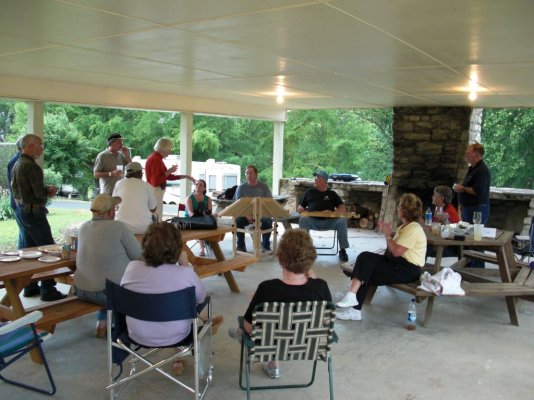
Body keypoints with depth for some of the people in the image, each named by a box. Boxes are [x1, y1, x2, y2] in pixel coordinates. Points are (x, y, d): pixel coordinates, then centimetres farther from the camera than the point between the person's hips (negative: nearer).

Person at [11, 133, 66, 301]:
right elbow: (40, 193, -23)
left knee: (27, 249, 15)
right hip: (33, 211, -10)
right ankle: (48, 290, -1)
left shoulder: (17, 164, 11)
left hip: (20, 210, 10)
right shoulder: (31, 166, -20)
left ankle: (30, 286, 23)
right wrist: (49, 190, 0)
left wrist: (46, 189, 7)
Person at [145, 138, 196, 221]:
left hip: (157, 192, 10)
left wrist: (185, 176, 17)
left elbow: (168, 177, 18)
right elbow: (155, 182, -22)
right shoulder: (156, 160, -18)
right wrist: (168, 171, -17)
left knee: (157, 219, 14)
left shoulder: (157, 158, 12)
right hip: (155, 192, -10)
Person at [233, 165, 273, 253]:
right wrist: (247, 216, -22)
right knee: (237, 220, -29)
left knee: (268, 221, -31)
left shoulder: (264, 186, 2)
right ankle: (241, 246, -13)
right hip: (245, 213, 0)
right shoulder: (241, 187, 1)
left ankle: (266, 246, -12)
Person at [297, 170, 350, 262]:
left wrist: (332, 212, -10)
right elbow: (300, 207, 24)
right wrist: (301, 209, -1)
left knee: (342, 221, -29)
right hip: (313, 220, 1)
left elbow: (342, 208, 10)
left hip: (329, 221, 0)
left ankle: (342, 250, -17)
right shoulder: (310, 192, 22)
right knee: (303, 219, -31)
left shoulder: (332, 193, 18)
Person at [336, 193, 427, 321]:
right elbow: (392, 251, 10)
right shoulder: (404, 227, 15)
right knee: (365, 257, -12)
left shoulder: (413, 229, -16)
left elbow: (396, 252, -22)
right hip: (398, 263, 9)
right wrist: (387, 233, 2)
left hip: (408, 270, -9)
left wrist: (388, 235, -10)